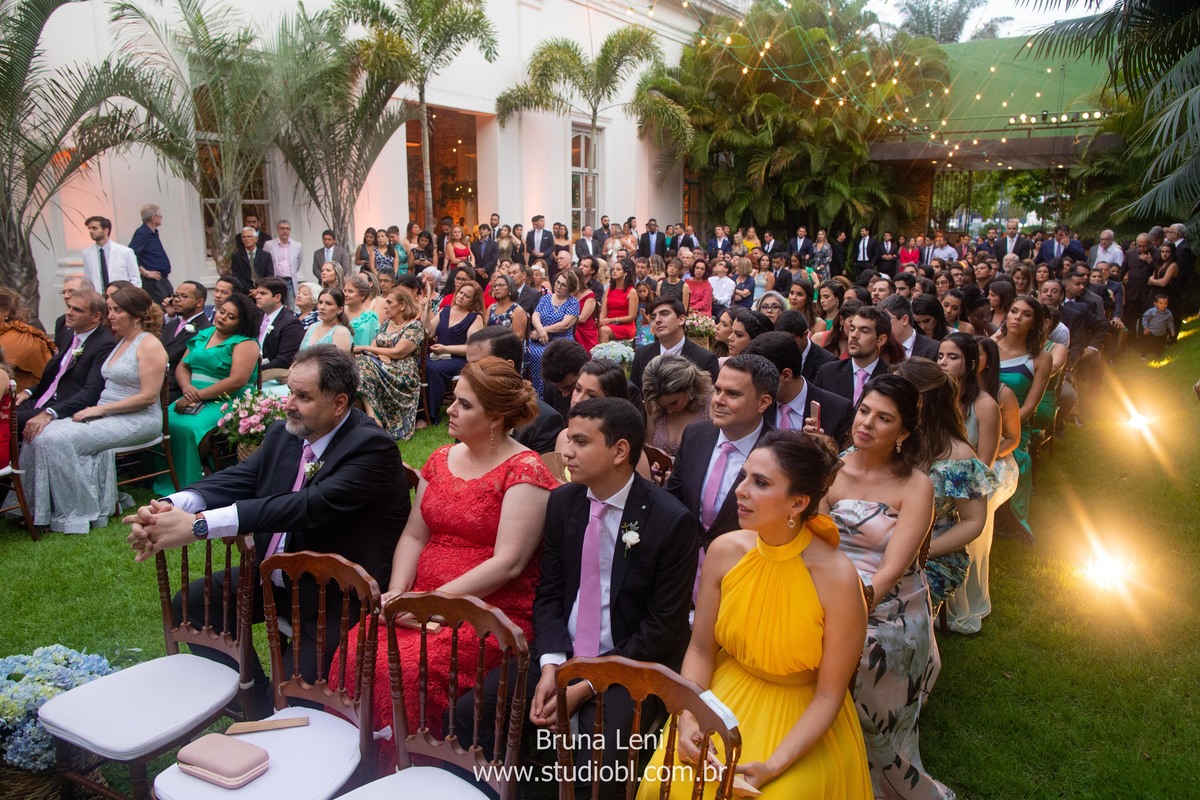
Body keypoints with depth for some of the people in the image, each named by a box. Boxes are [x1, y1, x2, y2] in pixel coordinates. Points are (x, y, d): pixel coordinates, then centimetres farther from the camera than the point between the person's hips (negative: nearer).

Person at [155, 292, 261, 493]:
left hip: (225, 402, -6)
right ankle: (164, 486, -9)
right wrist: (187, 388, -6)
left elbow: (237, 381, -17)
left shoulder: (245, 343, -5)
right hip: (193, 400, 6)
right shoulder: (203, 335, 18)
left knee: (188, 429, -30)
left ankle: (186, 489, -17)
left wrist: (199, 395, -17)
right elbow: (182, 366, 17)